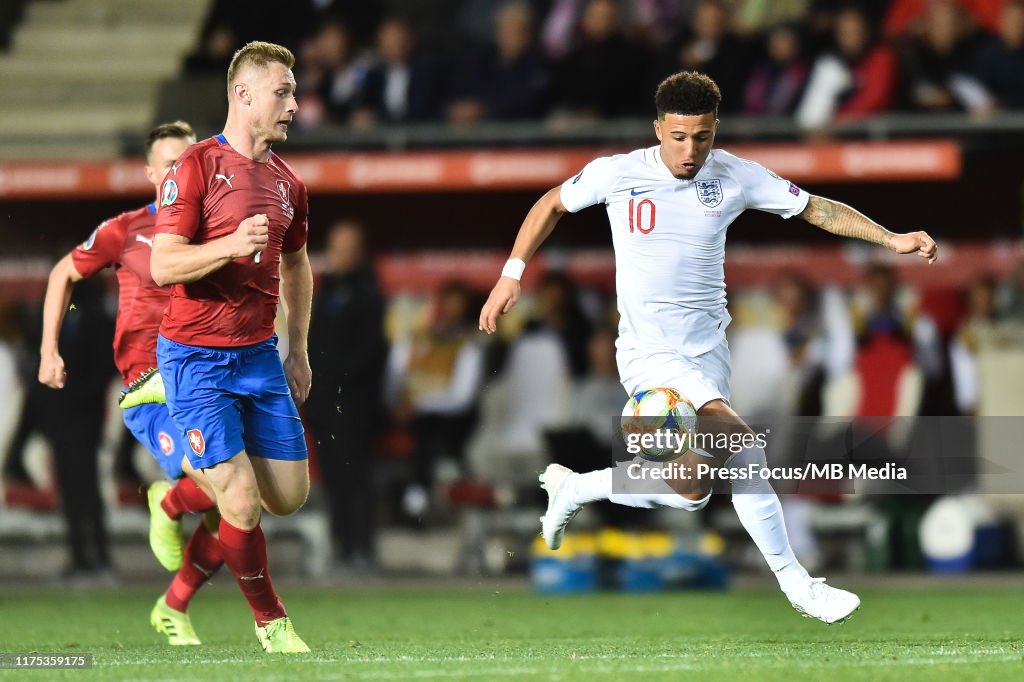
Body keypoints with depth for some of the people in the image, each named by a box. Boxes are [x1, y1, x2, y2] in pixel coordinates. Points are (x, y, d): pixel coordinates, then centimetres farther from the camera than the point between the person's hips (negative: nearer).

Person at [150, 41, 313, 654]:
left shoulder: (286, 183, 10)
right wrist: (232, 245, -30)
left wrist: (299, 349, 23)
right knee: (243, 508, -11)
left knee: (290, 496, 5)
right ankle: (270, 620, 10)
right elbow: (163, 265, -16)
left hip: (261, 355, 6)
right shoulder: (196, 166, -11)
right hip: (197, 359, -6)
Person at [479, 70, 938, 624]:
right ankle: (793, 581, -9)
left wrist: (892, 239, -8)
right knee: (742, 448, -24)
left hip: (708, 349, 5)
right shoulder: (617, 174, -8)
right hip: (649, 354, -5)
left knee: (690, 491, 4)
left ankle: (571, 487, 26)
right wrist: (512, 274, 4)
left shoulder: (735, 177, -2)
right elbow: (551, 205, 9)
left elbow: (819, 209, 3)